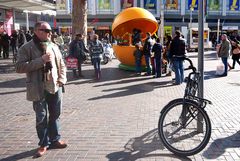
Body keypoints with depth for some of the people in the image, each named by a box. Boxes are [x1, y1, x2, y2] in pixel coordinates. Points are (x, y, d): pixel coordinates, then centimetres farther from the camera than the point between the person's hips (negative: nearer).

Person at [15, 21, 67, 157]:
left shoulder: (54, 46, 8)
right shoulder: (27, 48, -7)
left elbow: (62, 65, 16)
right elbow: (19, 67, -16)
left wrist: (62, 80, 0)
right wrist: (41, 60, -21)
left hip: (55, 87, 5)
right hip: (39, 90, -4)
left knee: (55, 115, 14)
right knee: (41, 118, 5)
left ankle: (55, 139, 31)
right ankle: (44, 144, 22)